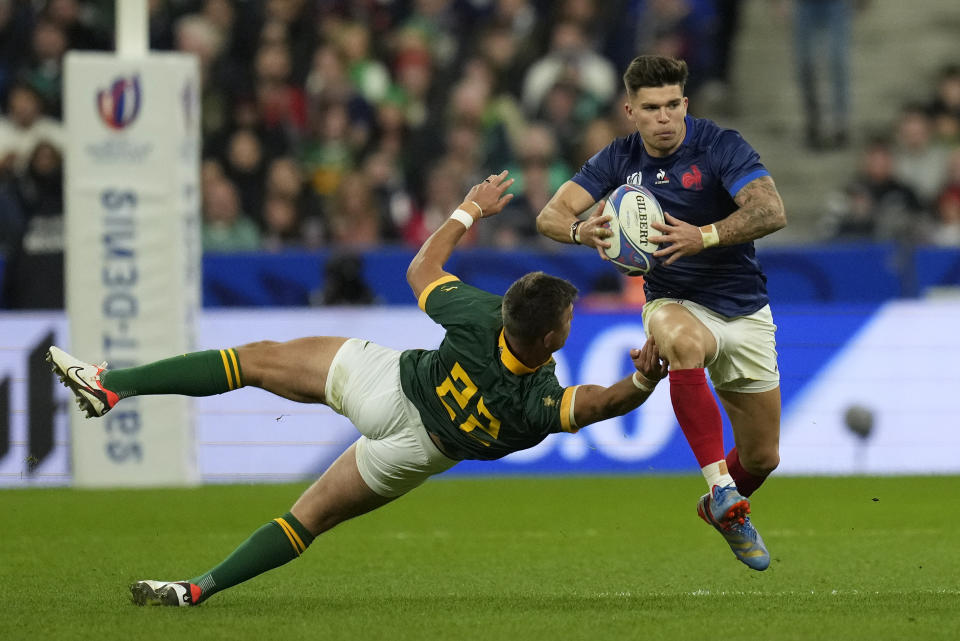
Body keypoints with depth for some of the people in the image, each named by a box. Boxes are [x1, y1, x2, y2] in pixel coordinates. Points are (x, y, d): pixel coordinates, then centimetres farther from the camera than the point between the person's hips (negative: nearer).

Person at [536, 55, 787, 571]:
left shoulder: (721, 146, -15)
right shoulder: (619, 159, -4)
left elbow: (771, 211, -28)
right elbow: (551, 215, -8)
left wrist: (704, 236, -44)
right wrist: (581, 229, -32)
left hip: (745, 312, 0)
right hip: (675, 304, 0)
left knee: (762, 458, 8)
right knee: (683, 340, -41)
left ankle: (724, 509, 44)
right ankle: (721, 486, -42)